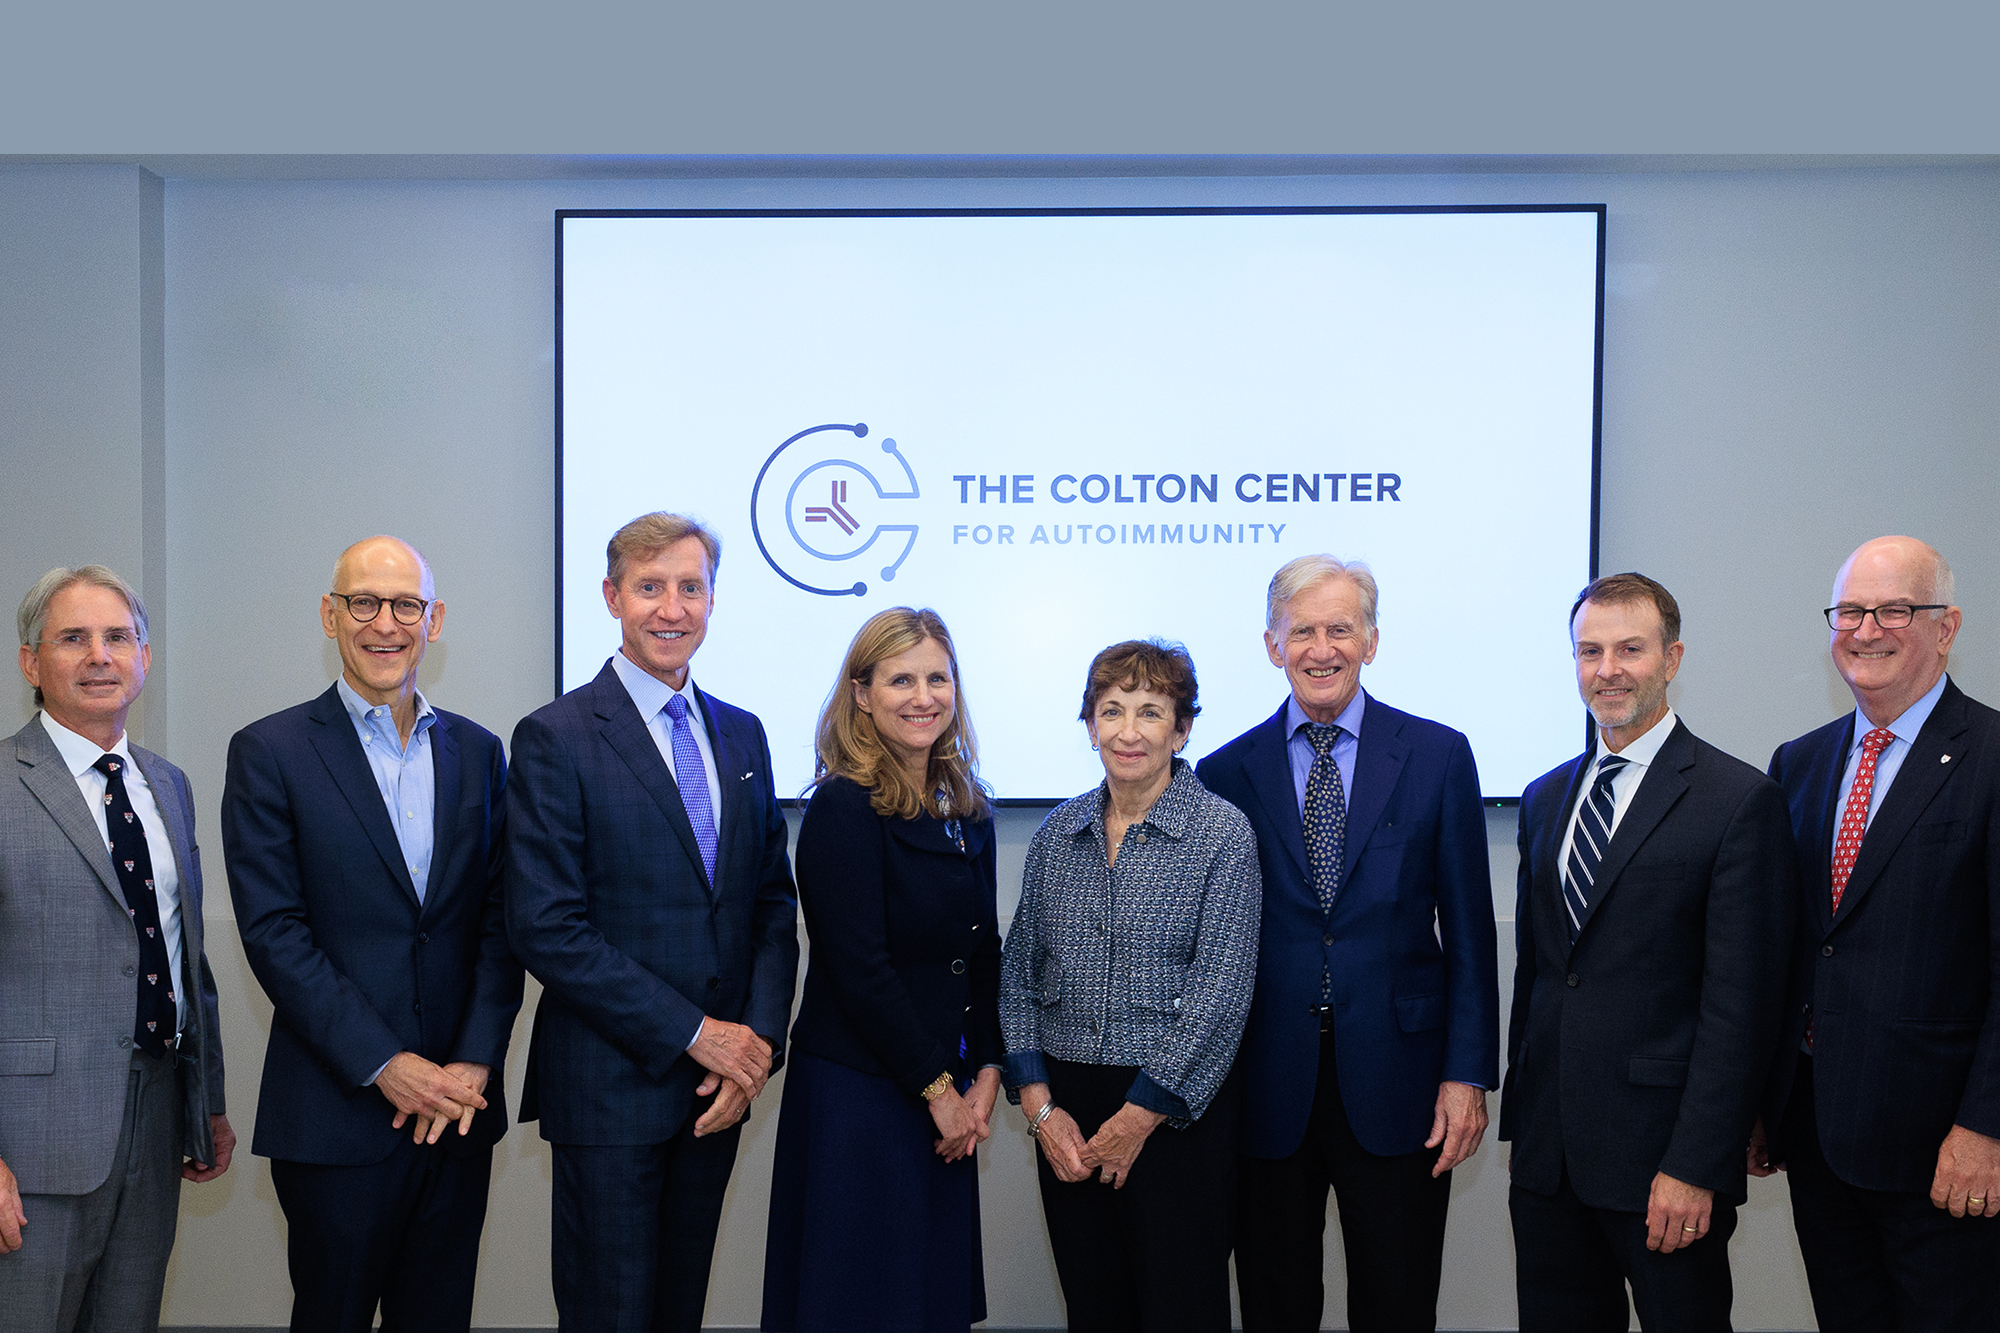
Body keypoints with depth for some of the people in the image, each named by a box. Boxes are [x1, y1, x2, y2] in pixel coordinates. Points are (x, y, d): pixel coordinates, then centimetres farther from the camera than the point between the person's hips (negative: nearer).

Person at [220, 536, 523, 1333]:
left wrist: (473, 1063, -6)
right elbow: (273, 932, -9)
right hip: (337, 1112, -3)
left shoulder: (477, 751, 9)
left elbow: (500, 920, 6)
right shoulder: (269, 753, -3)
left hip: (458, 1107, 4)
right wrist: (384, 1065, -14)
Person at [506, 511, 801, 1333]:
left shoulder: (742, 734, 11)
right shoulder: (556, 739, -8)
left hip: (719, 1083, 5)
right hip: (610, 1084, -5)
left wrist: (758, 1039, -4)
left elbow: (773, 902, 11)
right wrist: (693, 1033, -14)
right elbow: (546, 928, -15)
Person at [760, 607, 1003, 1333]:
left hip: (948, 1098, 7)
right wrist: (938, 1089, -11)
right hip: (857, 1091, -7)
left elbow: (983, 955, 12)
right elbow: (859, 969, -16)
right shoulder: (843, 808, -13)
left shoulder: (967, 811, 8)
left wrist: (986, 1074, 1)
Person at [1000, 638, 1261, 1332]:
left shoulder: (1222, 832, -6)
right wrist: (1040, 1106, -3)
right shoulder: (1057, 832, 7)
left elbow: (1219, 994, -11)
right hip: (1066, 1108, 4)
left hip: (1175, 1111, -4)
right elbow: (1018, 974, 8)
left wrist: (1136, 1119, -12)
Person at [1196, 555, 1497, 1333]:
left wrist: (1468, 1073, -4)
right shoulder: (1227, 773, 3)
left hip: (1396, 1086, -1)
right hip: (1268, 1090, 1)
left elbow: (1468, 930, 1)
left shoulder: (1438, 757, 2)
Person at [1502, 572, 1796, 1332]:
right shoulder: (1545, 799, 13)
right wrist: (1519, 1116, 12)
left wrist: (1696, 1167, -16)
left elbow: (1740, 1006, -12)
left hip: (1661, 1156, -6)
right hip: (1547, 1152, 6)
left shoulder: (1739, 801, -8)